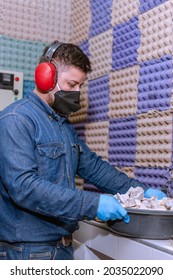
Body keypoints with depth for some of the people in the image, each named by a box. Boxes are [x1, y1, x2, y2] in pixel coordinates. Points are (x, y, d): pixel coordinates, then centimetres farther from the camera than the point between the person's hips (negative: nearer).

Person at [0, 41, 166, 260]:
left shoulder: (64, 125, 13)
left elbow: (92, 166, 14)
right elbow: (23, 186, -27)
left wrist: (140, 190, 3)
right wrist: (93, 204, -28)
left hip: (63, 244, 9)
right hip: (29, 249, -8)